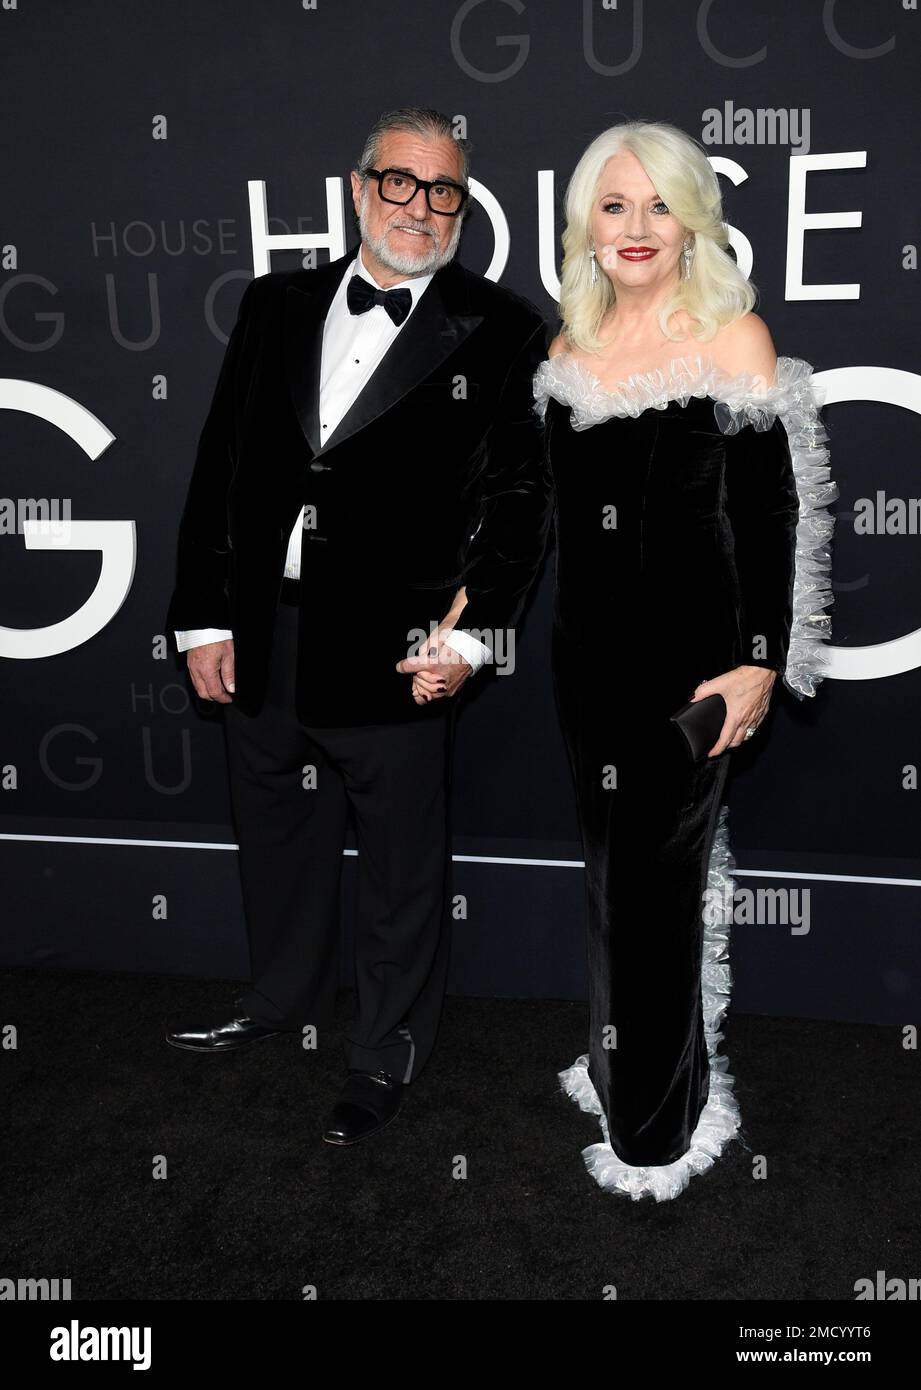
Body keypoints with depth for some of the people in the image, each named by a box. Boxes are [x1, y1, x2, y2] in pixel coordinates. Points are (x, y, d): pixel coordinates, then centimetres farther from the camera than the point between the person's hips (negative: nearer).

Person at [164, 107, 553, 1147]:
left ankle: (387, 1052, 32)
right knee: (274, 837, 22)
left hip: (393, 652, -4)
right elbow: (218, 466, 8)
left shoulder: (498, 331, -2)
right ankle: (283, 997, 47)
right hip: (259, 643, 5)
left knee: (401, 866, 10)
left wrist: (472, 627, -13)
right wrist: (204, 616, 3)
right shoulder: (276, 306, 9)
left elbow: (517, 493, -4)